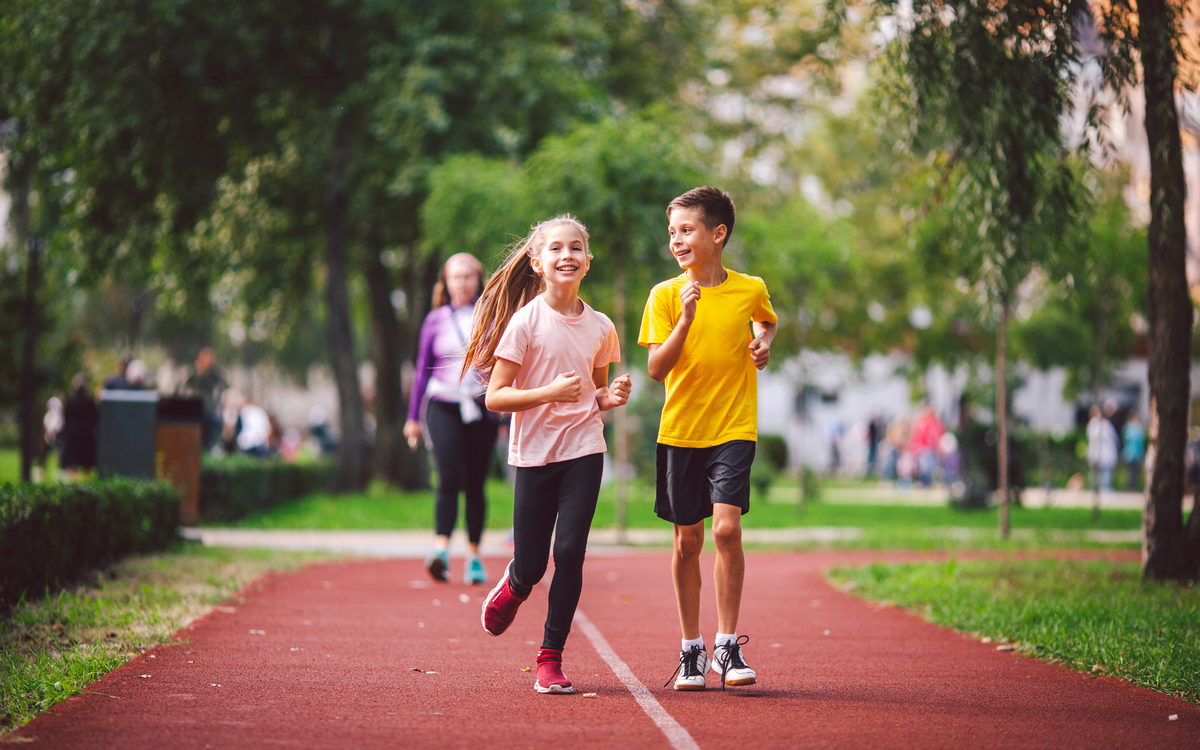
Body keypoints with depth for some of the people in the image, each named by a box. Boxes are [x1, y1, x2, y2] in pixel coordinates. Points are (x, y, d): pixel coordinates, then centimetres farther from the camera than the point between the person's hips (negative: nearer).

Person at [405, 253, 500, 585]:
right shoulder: (436, 320, 8)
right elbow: (423, 369, 12)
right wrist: (413, 416, 11)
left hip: (482, 408, 1)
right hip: (444, 407, -1)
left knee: (475, 485, 4)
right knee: (449, 479, -17)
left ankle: (474, 556, 13)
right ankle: (440, 549, -23)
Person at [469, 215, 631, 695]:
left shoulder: (600, 327, 4)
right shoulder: (525, 322, -7)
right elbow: (495, 397, -9)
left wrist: (609, 399, -3)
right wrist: (550, 392, -22)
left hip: (584, 450, 2)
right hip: (534, 453, -2)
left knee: (570, 552, -10)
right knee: (531, 566, 2)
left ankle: (551, 657, 2)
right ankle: (513, 587, 40)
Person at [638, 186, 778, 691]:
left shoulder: (750, 290, 1)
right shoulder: (665, 295, -1)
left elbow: (766, 321, 25)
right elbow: (657, 369, -7)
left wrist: (763, 343, 3)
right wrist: (686, 319, -19)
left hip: (733, 428, -1)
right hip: (680, 431, 1)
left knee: (727, 528, -16)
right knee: (687, 540, 6)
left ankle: (727, 647, -5)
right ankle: (691, 649, 19)